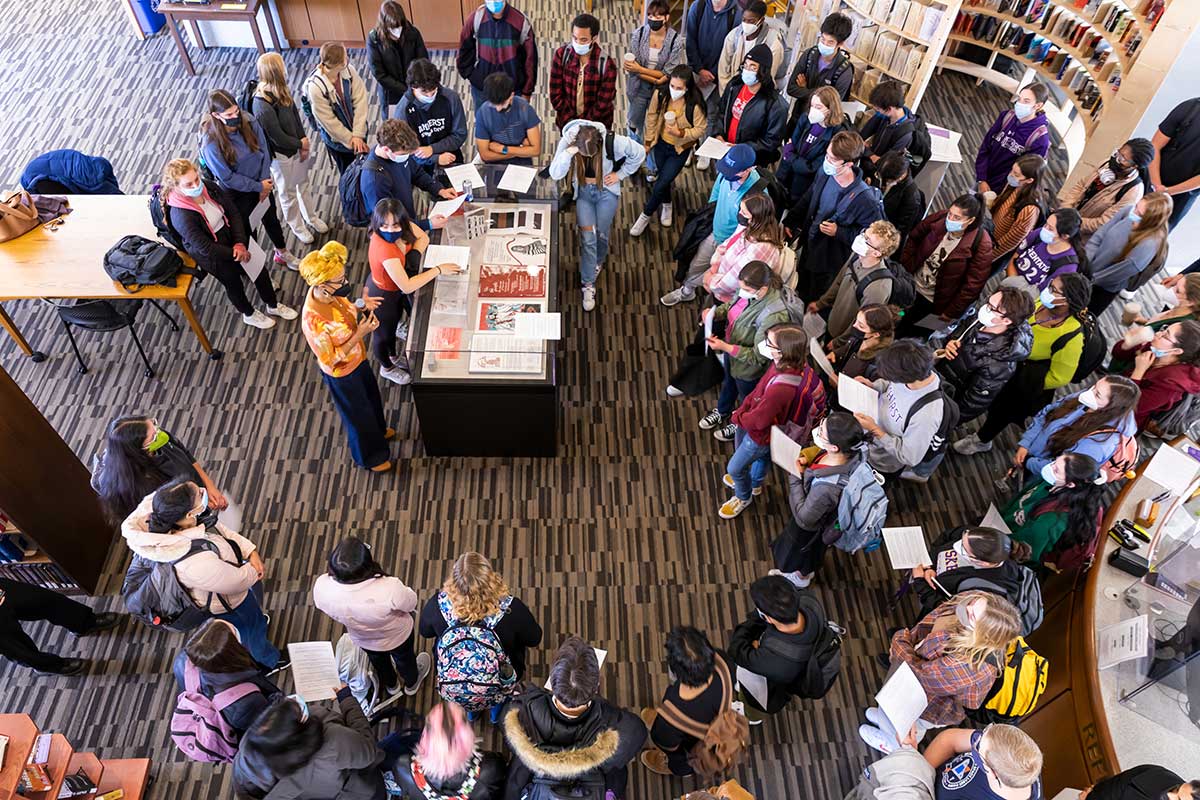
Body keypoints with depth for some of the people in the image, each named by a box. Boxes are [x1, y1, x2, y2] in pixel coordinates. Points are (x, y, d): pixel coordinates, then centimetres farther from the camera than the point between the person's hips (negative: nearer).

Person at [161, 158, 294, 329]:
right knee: (233, 282, 14)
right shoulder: (180, 216, -34)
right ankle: (249, 315, 44)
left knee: (259, 266, 10)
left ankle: (273, 305, 36)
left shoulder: (209, 187, -17)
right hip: (212, 255, -5)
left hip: (230, 236, 6)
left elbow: (234, 212, -8)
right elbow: (204, 247, -28)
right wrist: (234, 253, -19)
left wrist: (240, 243, -17)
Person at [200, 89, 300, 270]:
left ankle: (282, 253, 50)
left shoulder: (249, 121, -19)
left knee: (271, 219, 25)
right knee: (247, 229, 17)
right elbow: (227, 177, -22)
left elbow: (264, 150, -7)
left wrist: (264, 182, -11)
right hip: (237, 192, -4)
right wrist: (258, 187, -18)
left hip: (261, 183, 5)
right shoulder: (211, 143, -30)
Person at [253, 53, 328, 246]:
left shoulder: (280, 90, -10)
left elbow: (295, 114, -1)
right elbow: (278, 137, -25)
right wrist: (301, 144, -10)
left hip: (298, 147, 7)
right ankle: (297, 227, 38)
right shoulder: (263, 106, -33)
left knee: (303, 184, 27)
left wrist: (304, 143, -9)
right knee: (288, 193, 17)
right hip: (281, 155, -7)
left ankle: (311, 217, 49)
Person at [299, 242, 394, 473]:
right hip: (341, 374, -7)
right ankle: (369, 457, 47)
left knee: (372, 396, 32)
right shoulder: (314, 320, -40)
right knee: (358, 413, 19)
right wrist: (360, 335, -33)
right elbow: (330, 361, -28)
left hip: (358, 359, 7)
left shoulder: (330, 293, -19)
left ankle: (378, 431, 63)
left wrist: (362, 306, -16)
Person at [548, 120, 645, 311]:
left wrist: (620, 174, -9)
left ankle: (598, 262, 40)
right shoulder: (567, 142, -23)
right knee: (587, 237, -7)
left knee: (601, 234, 5)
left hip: (606, 191, 0)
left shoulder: (612, 142, -27)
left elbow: (639, 153, -11)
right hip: (583, 192, 1)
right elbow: (555, 174, -28)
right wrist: (568, 153, -42)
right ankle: (588, 285, 3)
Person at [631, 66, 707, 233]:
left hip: (680, 149, -3)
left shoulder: (695, 104, -29)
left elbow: (700, 129, -16)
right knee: (661, 177, 21)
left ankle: (646, 215, 21)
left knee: (661, 185, -3)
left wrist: (681, 133, -33)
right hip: (661, 144, 4)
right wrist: (648, 141, 4)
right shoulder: (660, 95, -20)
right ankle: (666, 205, 52)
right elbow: (651, 118, -4)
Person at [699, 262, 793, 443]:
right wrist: (715, 313, -16)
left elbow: (757, 357, -31)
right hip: (731, 352, 7)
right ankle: (722, 412, 66)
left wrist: (724, 347, -34)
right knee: (728, 383, 35)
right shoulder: (748, 292, -21)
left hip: (748, 368, -7)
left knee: (747, 400, 25)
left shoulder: (773, 316, -41)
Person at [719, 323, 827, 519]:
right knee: (763, 456, 35)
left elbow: (758, 421, -31)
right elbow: (759, 389, -3)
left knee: (734, 468, 17)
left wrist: (738, 418, -12)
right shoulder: (784, 364, -22)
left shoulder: (781, 388, -47)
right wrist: (742, 409, -8)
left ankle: (743, 497, 49)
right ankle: (755, 483, 65)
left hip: (761, 434, -7)